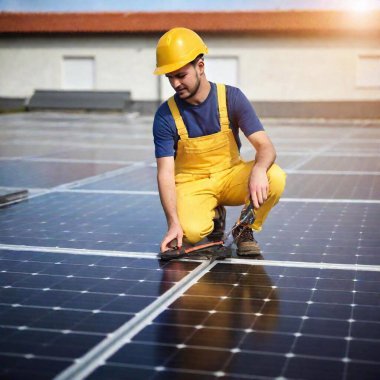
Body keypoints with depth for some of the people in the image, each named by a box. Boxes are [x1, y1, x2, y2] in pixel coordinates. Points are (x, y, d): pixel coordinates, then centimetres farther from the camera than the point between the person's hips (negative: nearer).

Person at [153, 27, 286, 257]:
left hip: (231, 176, 1)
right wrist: (174, 223, -29)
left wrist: (258, 170, -42)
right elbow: (166, 173, -16)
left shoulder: (232, 98, -11)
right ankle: (213, 217, 7)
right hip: (192, 184, -1)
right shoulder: (165, 116, -13)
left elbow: (265, 147, -17)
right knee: (191, 231, -32)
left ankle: (246, 230, -1)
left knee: (275, 177, -29)